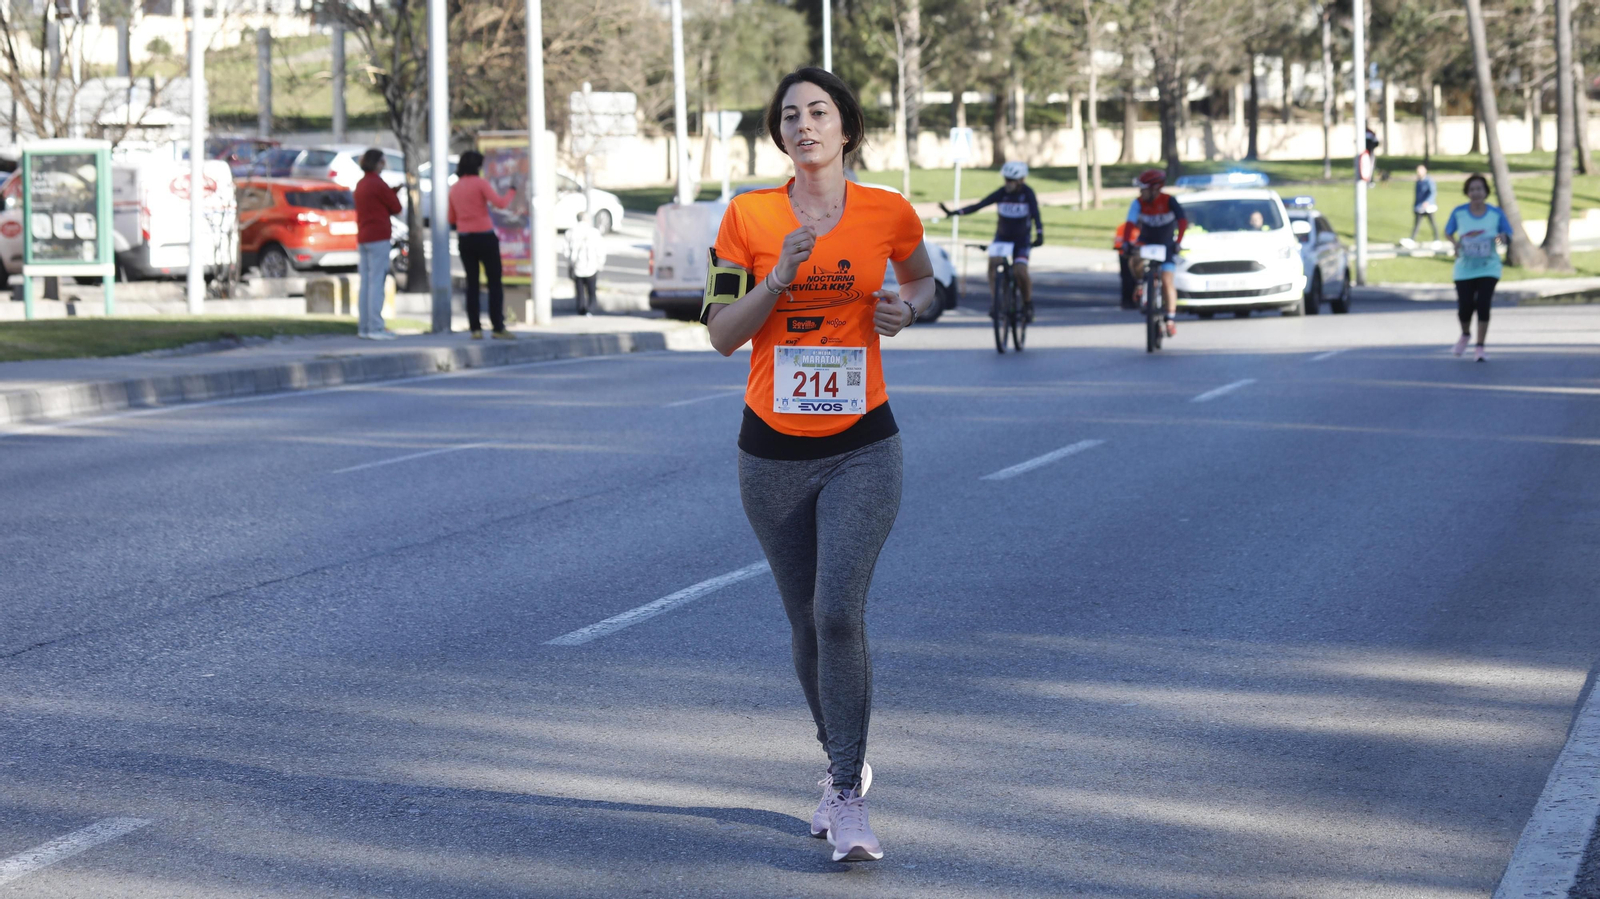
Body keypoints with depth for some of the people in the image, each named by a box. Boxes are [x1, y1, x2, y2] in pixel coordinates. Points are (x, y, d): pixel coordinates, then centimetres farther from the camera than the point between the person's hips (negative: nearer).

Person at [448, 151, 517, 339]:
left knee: (472, 284, 9)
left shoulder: (454, 188, 9)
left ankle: (475, 328, 3)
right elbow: (500, 203, -19)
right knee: (495, 283, 0)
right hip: (484, 237, -5)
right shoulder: (480, 183, -9)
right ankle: (498, 328, -5)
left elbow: (452, 219, 13)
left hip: (464, 239, 5)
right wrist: (512, 191, -3)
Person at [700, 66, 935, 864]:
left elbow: (923, 280, 18)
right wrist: (780, 277, -18)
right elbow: (721, 334, -3)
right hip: (773, 451, 2)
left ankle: (847, 799, -11)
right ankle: (842, 766, 33)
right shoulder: (748, 216, -3)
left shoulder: (888, 214, -2)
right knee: (806, 625, 10)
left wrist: (907, 309, -4)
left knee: (838, 612, -17)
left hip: (862, 447, -2)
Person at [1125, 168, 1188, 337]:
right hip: (1146, 242, 2)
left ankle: (1171, 319, -6)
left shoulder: (1169, 201, -20)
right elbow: (1131, 223, -27)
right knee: (1137, 261, -32)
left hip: (1166, 244, -2)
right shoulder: (1139, 203, -16)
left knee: (1167, 281, -12)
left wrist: (1178, 242, -41)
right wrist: (1128, 242, -43)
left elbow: (1183, 220, -29)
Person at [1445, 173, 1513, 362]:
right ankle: (1465, 335, 31)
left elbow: (1508, 238, 1)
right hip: (1464, 269, 1)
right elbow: (1448, 232, 9)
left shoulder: (1496, 213, -5)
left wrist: (1503, 237, -23)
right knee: (1464, 307, -3)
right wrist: (1455, 243, -12)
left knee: (1483, 305, -13)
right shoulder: (1459, 212, -4)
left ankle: (1480, 347, 0)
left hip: (1488, 268, -1)